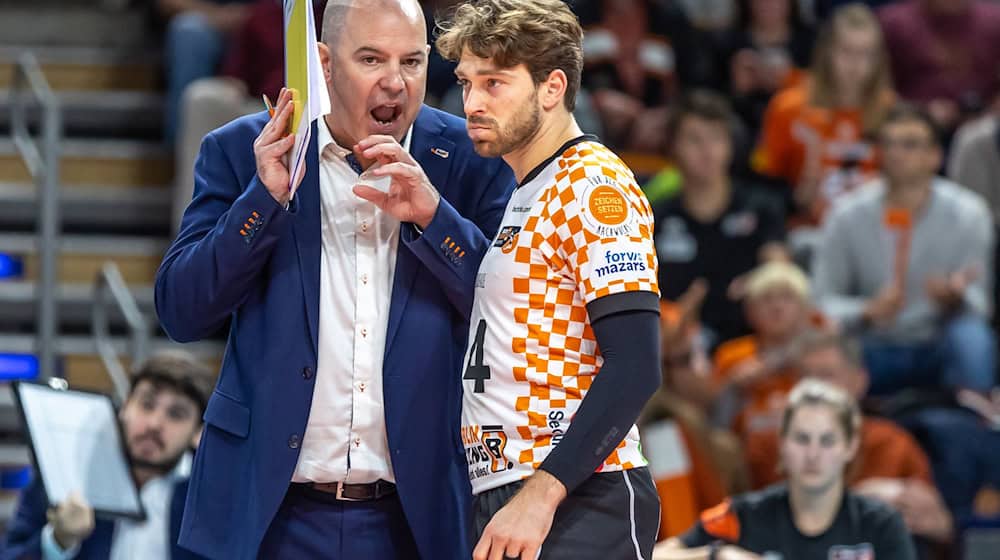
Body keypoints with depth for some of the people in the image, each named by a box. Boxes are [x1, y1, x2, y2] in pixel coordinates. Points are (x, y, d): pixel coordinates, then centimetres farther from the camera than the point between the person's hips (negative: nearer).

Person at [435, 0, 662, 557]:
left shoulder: (595, 184, -9)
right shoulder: (519, 197, 19)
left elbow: (634, 367, -18)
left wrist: (540, 495, -23)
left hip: (580, 508, -9)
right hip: (502, 503, 9)